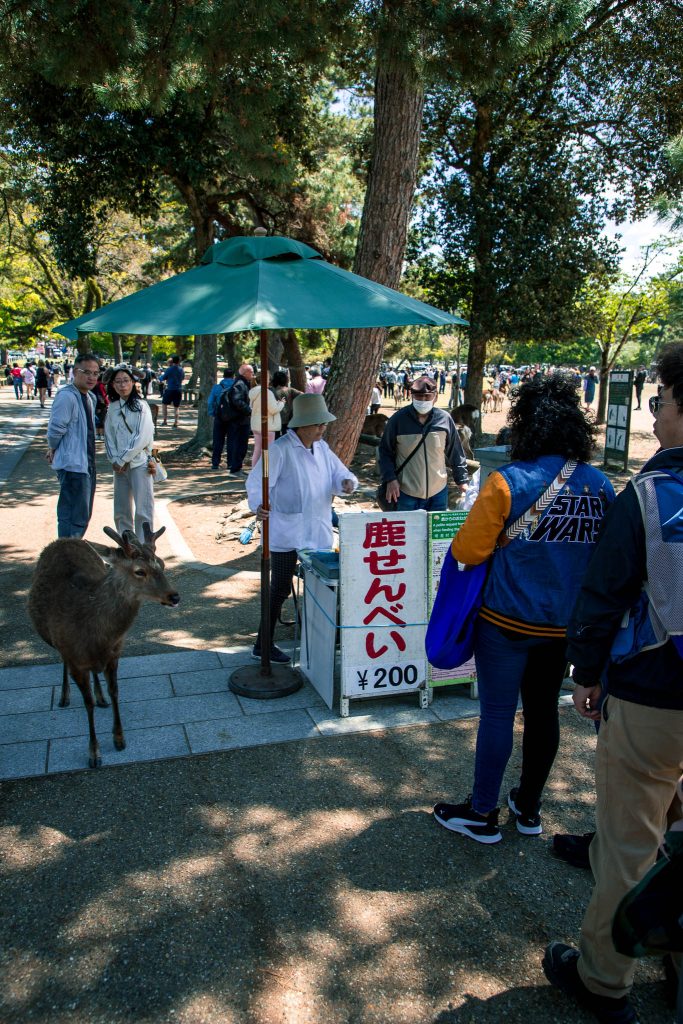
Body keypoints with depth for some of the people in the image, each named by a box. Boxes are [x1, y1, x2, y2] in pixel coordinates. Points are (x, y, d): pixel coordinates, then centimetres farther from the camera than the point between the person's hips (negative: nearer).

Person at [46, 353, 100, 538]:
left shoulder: (90, 398, 13)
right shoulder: (66, 397, -18)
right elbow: (55, 430, -22)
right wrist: (53, 449, -3)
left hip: (86, 464, 10)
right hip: (72, 465, -10)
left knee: (83, 516, 17)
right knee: (75, 517, -8)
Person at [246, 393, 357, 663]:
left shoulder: (322, 448, 9)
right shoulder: (280, 449, -14)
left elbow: (339, 473, 12)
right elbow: (257, 481, -17)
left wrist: (346, 482, -13)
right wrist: (258, 505, -36)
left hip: (318, 532, 7)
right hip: (286, 532, -7)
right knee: (280, 588, -2)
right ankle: (263, 644, 11)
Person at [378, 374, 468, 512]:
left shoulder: (444, 419, -2)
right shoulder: (398, 420, -8)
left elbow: (456, 453, 7)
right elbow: (385, 451, 1)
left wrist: (462, 480, 7)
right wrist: (390, 479, -9)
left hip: (438, 492, 2)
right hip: (407, 493, -2)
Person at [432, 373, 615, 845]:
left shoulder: (508, 482, -18)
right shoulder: (601, 486, -2)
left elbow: (468, 550, -16)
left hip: (508, 621, -5)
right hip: (565, 625, 5)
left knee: (497, 714, 7)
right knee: (544, 712, 18)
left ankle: (482, 814, 21)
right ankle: (529, 808, 35)